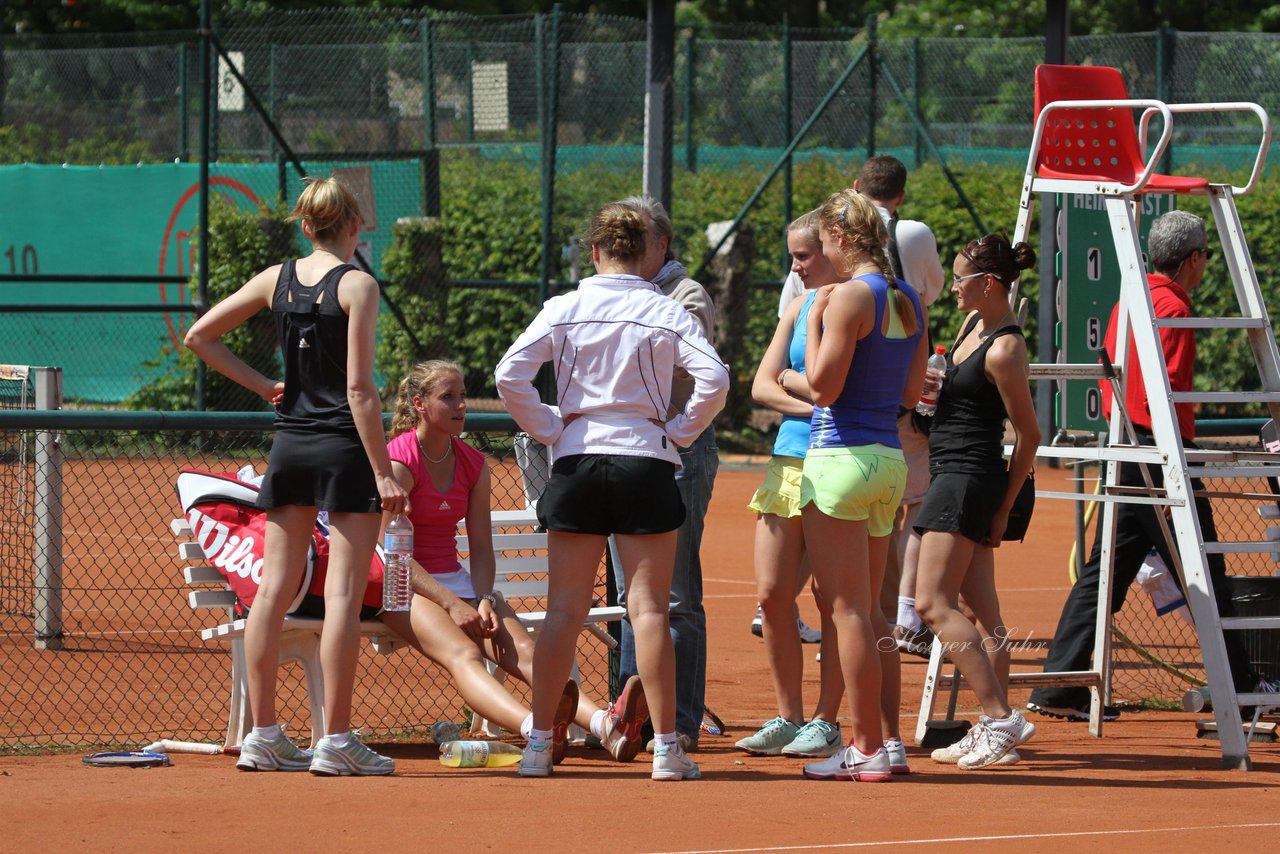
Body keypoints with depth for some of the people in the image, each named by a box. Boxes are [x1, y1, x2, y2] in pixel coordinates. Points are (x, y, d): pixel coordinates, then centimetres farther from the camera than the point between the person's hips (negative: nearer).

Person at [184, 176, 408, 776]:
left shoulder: (276, 280, 7)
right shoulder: (357, 286, -9)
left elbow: (198, 336, 12)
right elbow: (359, 389, -14)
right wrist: (383, 471, -13)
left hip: (289, 444, 5)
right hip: (344, 445, -5)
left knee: (276, 586, 7)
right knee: (344, 591, -4)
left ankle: (263, 737, 7)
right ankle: (335, 742, -6)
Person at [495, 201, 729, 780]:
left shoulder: (563, 309, 1)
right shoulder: (664, 312, -1)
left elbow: (510, 375, -8)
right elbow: (714, 378, -12)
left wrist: (549, 431, 2)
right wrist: (679, 433, 0)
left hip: (576, 464, 1)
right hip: (646, 464, -1)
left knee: (564, 608, 5)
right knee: (648, 608, 0)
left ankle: (539, 743, 4)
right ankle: (666, 749, -1)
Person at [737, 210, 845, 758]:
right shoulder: (801, 305, 15)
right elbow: (762, 386, 12)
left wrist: (792, 379, -2)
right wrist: (809, 402, -6)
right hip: (789, 460, 7)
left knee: (831, 601, -1)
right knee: (772, 594, 4)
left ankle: (825, 723, 6)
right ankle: (788, 717, 14)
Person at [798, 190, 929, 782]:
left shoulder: (850, 297, -13)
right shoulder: (909, 300, 11)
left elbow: (822, 386, -16)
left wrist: (816, 319, -5)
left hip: (842, 458, -8)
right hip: (890, 460, 8)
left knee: (849, 611, -4)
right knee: (870, 612, 15)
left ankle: (865, 748, -4)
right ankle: (888, 739, 13)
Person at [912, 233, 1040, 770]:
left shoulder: (1004, 350, -18)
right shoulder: (974, 323, 9)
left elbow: (1029, 435, -14)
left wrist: (1004, 507, -9)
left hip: (968, 478, -10)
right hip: (956, 478, 10)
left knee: (933, 602, -13)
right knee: (981, 610, 8)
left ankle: (1001, 716, -17)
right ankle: (995, 728, 9)